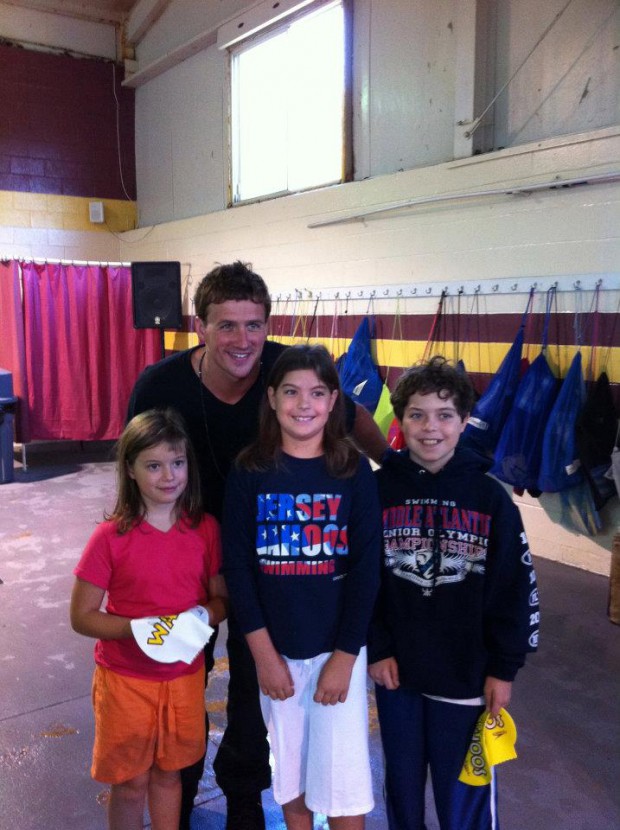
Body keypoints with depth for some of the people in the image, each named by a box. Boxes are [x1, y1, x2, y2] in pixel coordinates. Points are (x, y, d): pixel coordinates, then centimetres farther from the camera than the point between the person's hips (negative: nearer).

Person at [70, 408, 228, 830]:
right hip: (126, 679, -2)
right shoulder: (111, 537, -16)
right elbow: (81, 616, -11)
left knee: (168, 774, 20)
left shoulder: (206, 529, -7)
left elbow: (221, 598, 2)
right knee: (131, 783, 13)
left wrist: (202, 618, -19)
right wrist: (138, 628, -25)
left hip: (185, 676, 3)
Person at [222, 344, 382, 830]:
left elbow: (366, 570, -7)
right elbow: (237, 566, -5)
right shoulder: (249, 472, -5)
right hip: (275, 649, 1)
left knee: (343, 781, 4)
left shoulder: (355, 471, -6)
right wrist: (263, 652, -9)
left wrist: (345, 657, -10)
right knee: (289, 773, 16)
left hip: (338, 648, -1)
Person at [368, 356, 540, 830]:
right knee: (402, 783, 19)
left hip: (466, 674, -1)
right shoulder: (379, 489, -5)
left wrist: (504, 667, -4)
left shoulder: (489, 497, -7)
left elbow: (515, 589, -4)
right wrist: (376, 649, -5)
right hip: (395, 670, 2)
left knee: (465, 792, 11)